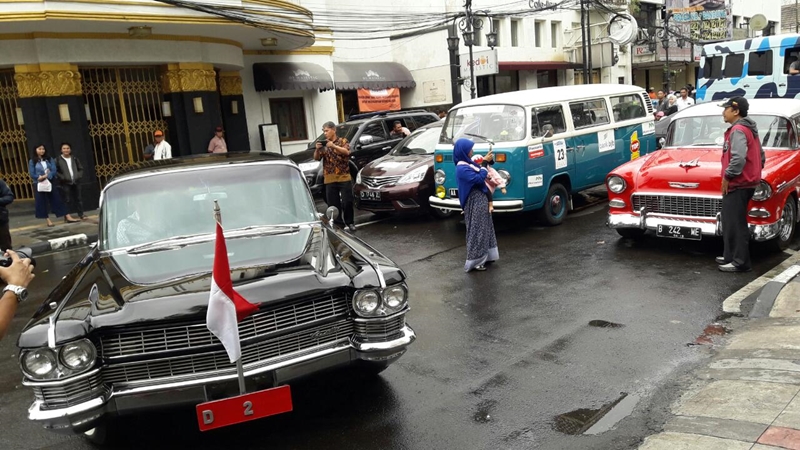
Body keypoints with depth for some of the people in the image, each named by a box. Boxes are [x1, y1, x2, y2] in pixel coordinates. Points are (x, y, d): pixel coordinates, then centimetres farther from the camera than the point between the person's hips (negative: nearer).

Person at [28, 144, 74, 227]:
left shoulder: (49, 159, 7)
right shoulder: (32, 161, 2)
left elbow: (54, 171, -5)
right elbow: (32, 174, -5)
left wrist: (46, 176, -18)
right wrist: (39, 177, -17)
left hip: (50, 183, 1)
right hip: (39, 185, -1)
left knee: (57, 200, 1)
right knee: (42, 203, 1)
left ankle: (68, 218, -2)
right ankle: (48, 221, 8)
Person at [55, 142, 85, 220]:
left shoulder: (75, 159, 13)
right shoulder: (58, 160, -1)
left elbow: (81, 169, 16)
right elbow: (55, 171, -6)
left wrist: (79, 176, 0)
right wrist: (63, 178, -14)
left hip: (76, 182, 4)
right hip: (65, 183, -4)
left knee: (78, 199, 7)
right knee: (67, 200, -4)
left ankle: (81, 214, 13)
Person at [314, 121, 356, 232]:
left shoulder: (343, 141, 4)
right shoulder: (323, 144, 12)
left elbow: (347, 152, -14)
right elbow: (316, 158, 5)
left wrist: (333, 146, -26)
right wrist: (317, 149, -15)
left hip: (344, 177, -3)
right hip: (329, 179, 3)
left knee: (347, 202, -2)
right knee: (333, 204, 3)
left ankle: (349, 223, 14)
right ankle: (339, 224, 11)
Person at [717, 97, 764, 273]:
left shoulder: (738, 130, -16)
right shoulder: (749, 129, 17)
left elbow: (738, 158, -28)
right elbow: (761, 156, 23)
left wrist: (728, 176, -18)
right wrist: (754, 173, 22)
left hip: (737, 184, -11)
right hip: (746, 182, 11)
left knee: (735, 224, -6)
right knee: (731, 222, 16)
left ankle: (740, 262, -1)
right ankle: (731, 256, 24)